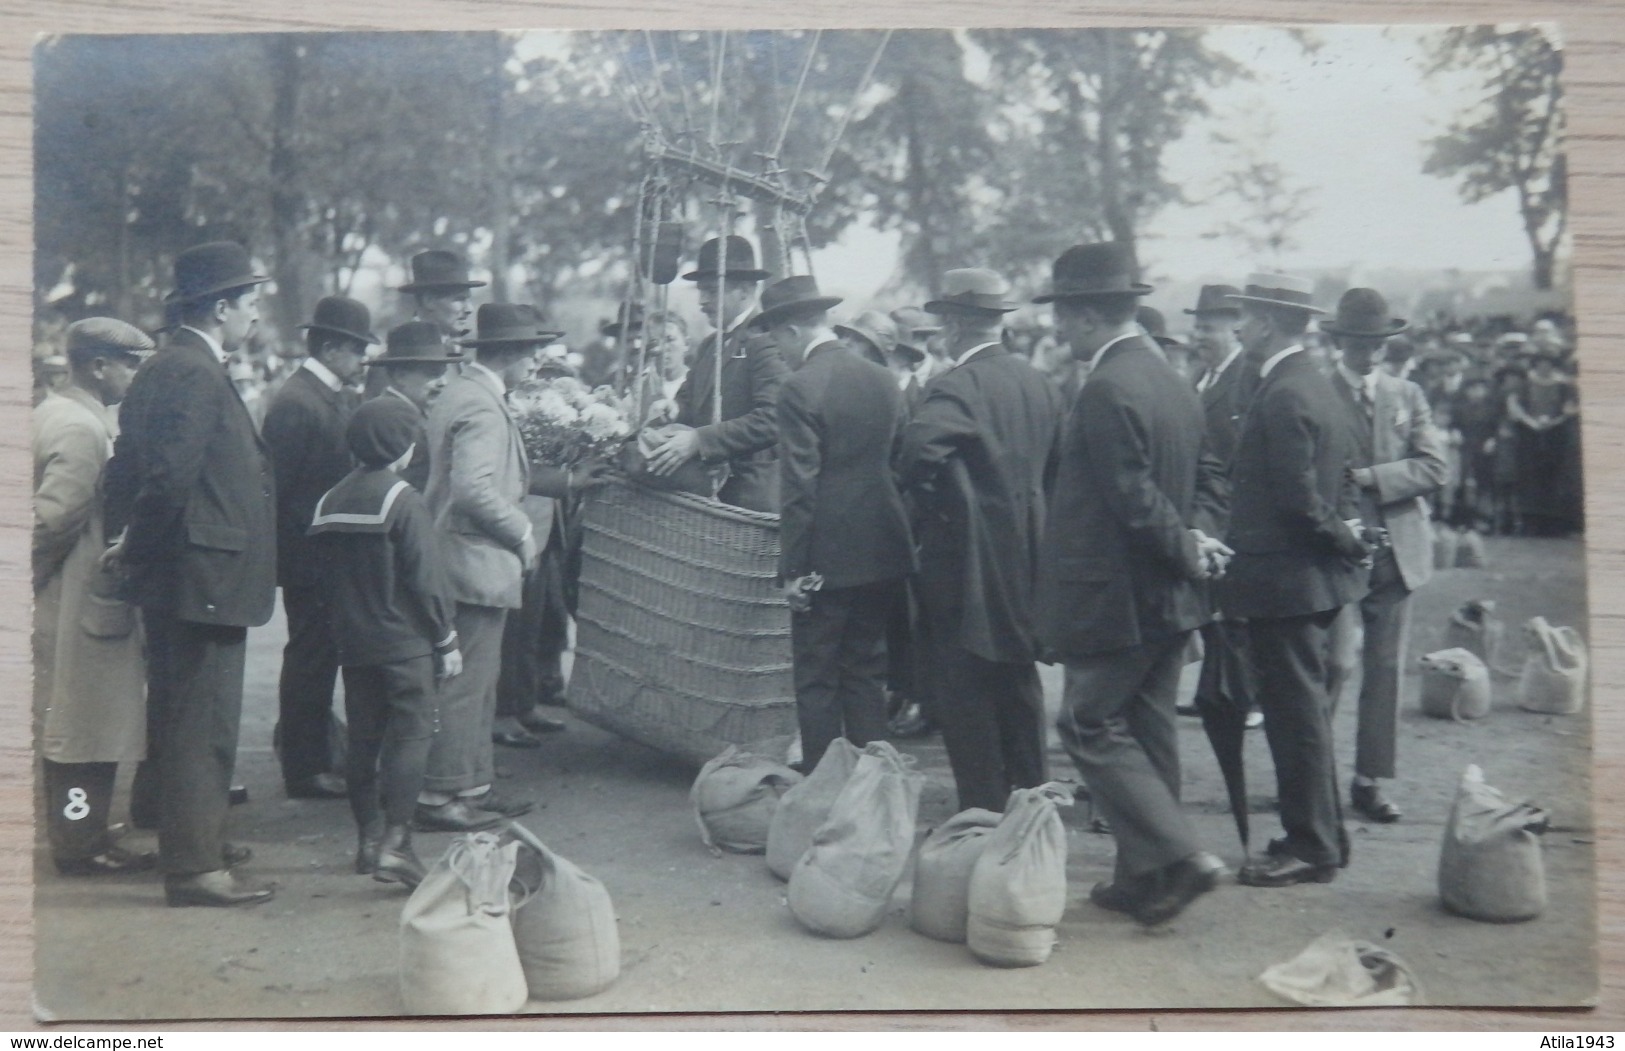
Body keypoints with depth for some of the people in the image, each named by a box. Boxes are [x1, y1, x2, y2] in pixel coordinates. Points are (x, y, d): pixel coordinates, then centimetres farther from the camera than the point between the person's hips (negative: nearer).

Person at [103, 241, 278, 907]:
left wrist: (129, 541, 14)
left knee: (184, 721, 20)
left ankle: (194, 840, 32)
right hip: (202, 577, -11)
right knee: (203, 727, -5)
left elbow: (129, 467, 17)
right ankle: (194, 867, 0)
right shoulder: (193, 374, -17)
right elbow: (172, 474, -26)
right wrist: (136, 545, -14)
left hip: (179, 582, 11)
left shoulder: (161, 370, 16)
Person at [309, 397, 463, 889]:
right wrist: (447, 640, -8)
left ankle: (368, 838, 18)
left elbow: (329, 575, 14)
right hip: (404, 640, -7)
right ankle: (394, 842, -12)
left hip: (352, 640, 7)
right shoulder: (404, 501, -13)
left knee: (363, 737, 12)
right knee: (412, 733, -4)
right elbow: (426, 580, -14)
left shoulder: (329, 502, 9)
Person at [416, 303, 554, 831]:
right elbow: (474, 489, -27)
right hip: (478, 564, -11)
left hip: (458, 560, 11)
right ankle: (439, 797, 0)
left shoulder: (457, 393, 15)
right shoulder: (482, 406, -17)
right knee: (465, 683, -5)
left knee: (478, 680, 15)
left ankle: (475, 785, 23)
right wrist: (523, 533, -14)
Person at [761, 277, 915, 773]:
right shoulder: (884, 380, 7)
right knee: (866, 674, 16)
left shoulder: (801, 388, -14)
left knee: (817, 681, 3)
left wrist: (793, 568, -11)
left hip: (827, 559, -7)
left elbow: (799, 486, -16)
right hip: (883, 551, 7)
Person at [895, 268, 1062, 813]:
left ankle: (984, 813, 6)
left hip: (966, 563, -8)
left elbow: (918, 449, -34)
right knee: (1019, 683, 18)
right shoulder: (1039, 384, 6)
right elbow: (1052, 466, 12)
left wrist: (926, 501, -16)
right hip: (1024, 559, 8)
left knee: (966, 692, 1)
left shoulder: (959, 385, -18)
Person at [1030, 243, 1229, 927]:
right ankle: (1146, 878, 23)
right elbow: (1207, 475, 14)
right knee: (1147, 732, 15)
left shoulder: (1107, 390, -20)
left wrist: (1187, 548, -10)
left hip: (1114, 599, -9)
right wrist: (1195, 533, 0)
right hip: (1167, 597, 9)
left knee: (1090, 726, 2)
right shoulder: (1172, 381, 10)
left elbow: (1135, 499, -22)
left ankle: (1180, 857, -4)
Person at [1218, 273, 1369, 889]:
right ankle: (1323, 835, 27)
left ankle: (1310, 848, 6)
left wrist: (1344, 540, -10)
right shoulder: (1315, 385, 13)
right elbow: (1340, 479, 18)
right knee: (1306, 709, 17)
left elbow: (1297, 500, -23)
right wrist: (1344, 533, 10)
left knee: (1296, 714, -2)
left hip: (1285, 578, -10)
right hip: (1312, 575, 10)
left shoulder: (1282, 396, -19)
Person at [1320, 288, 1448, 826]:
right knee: (1338, 661, -12)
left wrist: (1367, 477, -10)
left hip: (1397, 550, 4)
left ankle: (1368, 780, 14)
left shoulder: (1408, 395, 13)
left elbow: (1432, 467, 2)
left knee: (1386, 667, 6)